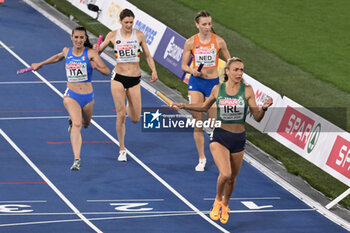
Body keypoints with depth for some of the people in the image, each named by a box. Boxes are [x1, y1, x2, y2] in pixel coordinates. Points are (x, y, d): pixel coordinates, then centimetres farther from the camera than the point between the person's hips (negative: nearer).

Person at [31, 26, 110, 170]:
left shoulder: (90, 53, -7)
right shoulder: (67, 51, 1)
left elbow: (107, 71, -11)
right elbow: (58, 57, 27)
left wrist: (97, 67, -32)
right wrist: (40, 64, 36)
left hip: (87, 96, 1)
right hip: (71, 95, -1)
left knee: (85, 124, 22)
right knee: (77, 124, -23)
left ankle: (72, 120, 60)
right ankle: (77, 160, -29)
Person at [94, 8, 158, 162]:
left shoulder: (139, 35, 0)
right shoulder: (113, 35, -1)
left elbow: (147, 55, 7)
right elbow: (99, 50, 8)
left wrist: (154, 71, -8)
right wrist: (96, 50, -16)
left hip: (134, 79, 1)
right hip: (118, 77, -1)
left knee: (135, 119, 3)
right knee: (121, 115, -13)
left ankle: (129, 106, 42)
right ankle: (122, 150, 2)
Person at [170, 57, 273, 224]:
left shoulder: (247, 90, -6)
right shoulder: (218, 89, -3)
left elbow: (257, 117, -5)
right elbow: (205, 106, 17)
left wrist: (264, 108, -26)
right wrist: (183, 106, 9)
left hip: (239, 138, 1)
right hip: (219, 137, -1)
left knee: (232, 178, 14)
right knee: (225, 174, -22)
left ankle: (225, 206, 43)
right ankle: (217, 200, 9)